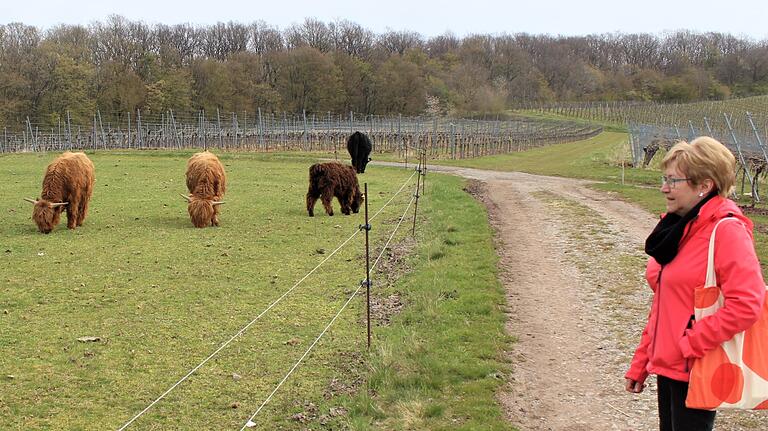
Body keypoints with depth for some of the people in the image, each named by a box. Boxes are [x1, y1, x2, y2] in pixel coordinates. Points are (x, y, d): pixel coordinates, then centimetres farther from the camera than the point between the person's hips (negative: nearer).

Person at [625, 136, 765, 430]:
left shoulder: (726, 230, -16)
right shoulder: (676, 228, 11)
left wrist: (690, 344, -19)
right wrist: (640, 364, 16)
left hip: (697, 370, -8)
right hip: (667, 364, 8)